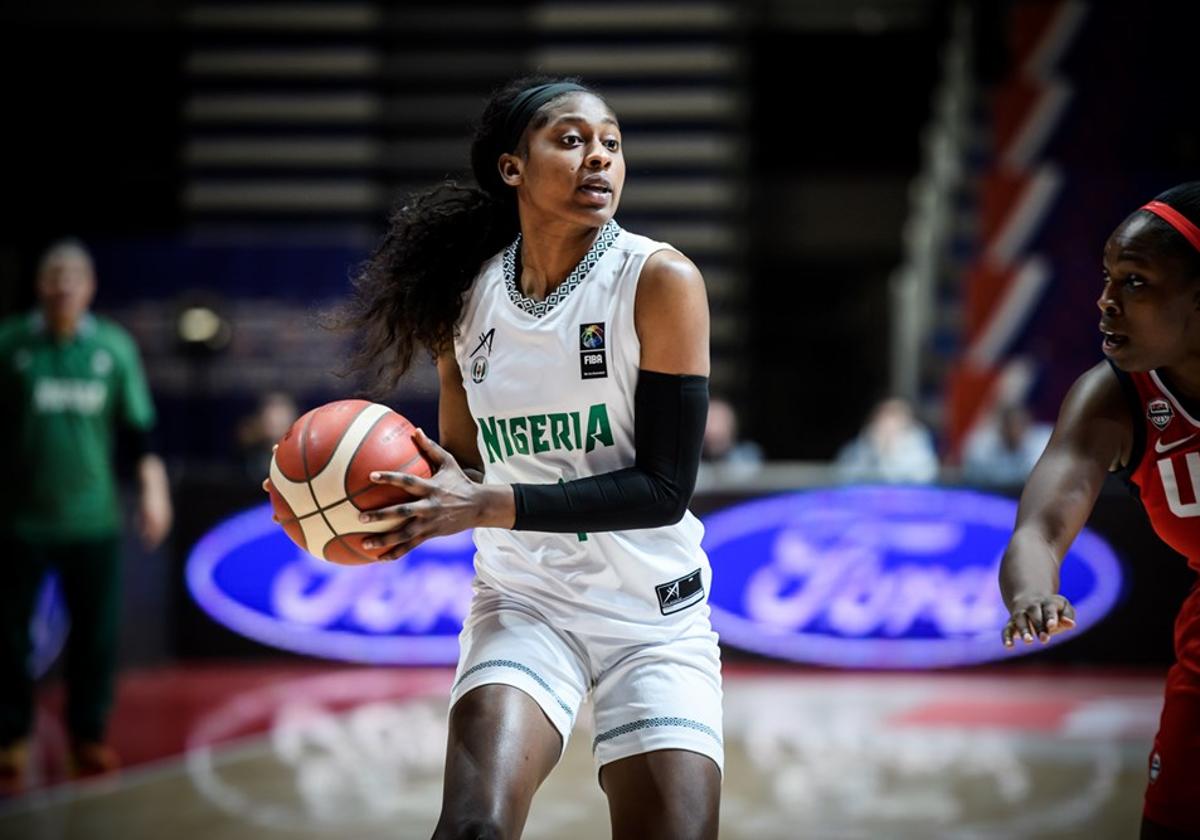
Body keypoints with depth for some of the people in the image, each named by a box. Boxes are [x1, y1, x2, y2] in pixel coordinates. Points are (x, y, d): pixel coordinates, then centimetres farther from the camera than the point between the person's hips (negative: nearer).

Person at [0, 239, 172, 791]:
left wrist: (152, 489, 4)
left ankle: (88, 735, 21)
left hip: (93, 519, 2)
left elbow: (138, 428, 11)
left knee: (96, 634, 6)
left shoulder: (114, 346, 4)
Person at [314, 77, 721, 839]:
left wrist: (489, 507, -24)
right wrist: (409, 498, -13)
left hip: (655, 617, -1)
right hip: (526, 599, 1)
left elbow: (664, 489, -16)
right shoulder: (465, 296, -1)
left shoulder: (661, 282, -13)